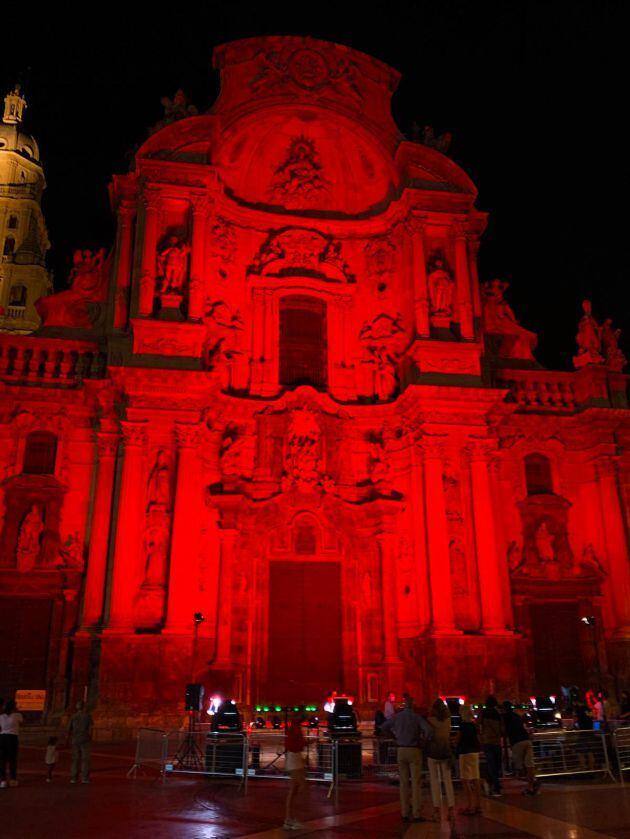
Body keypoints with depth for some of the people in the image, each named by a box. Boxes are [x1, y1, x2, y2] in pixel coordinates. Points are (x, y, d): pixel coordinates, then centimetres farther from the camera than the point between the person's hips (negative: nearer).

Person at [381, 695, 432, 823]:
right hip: (414, 750, -3)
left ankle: (405, 813, 9)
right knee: (416, 782, 1)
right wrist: (423, 741, -6)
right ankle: (416, 814, 0)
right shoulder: (417, 717, -9)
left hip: (401, 750, 3)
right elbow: (428, 730, -24)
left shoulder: (397, 716, 3)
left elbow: (383, 727, 9)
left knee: (404, 783, 8)